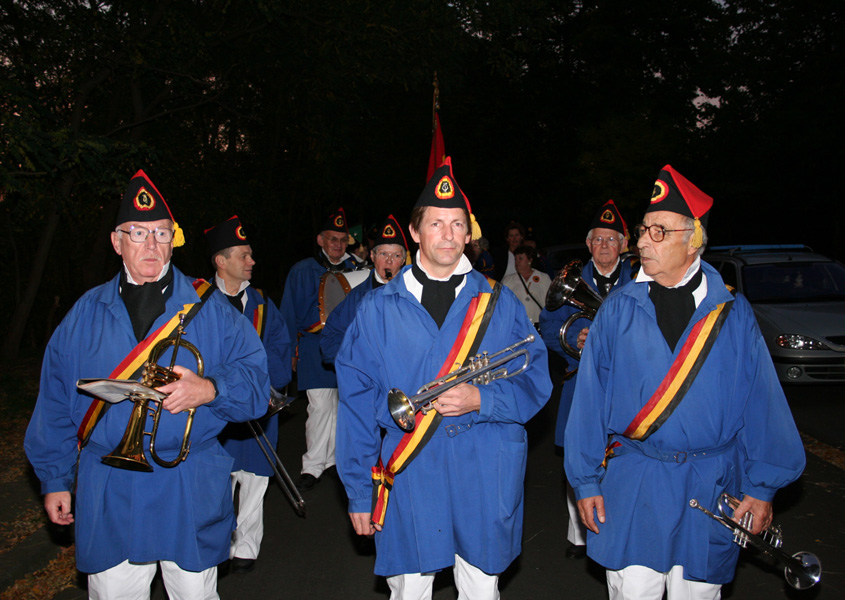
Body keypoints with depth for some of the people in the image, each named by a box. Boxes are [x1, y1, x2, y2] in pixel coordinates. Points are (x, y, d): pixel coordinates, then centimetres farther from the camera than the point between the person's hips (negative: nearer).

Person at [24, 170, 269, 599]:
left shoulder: (209, 307, -1)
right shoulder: (86, 314, 6)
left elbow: (254, 378, -5)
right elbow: (55, 403, 10)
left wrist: (208, 390, -23)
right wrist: (55, 478, 9)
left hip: (191, 494, -1)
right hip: (108, 497, 2)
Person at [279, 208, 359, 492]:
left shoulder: (356, 271, 10)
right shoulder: (303, 271, 3)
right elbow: (290, 314, 5)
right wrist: (291, 350, 1)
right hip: (315, 349, -3)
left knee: (343, 404, 7)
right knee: (320, 406, -7)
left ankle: (332, 460, 23)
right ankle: (312, 466, 6)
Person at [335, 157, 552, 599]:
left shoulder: (500, 304, 4)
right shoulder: (378, 309, 1)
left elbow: (534, 383, 4)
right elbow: (357, 403, 2)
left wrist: (481, 400, -15)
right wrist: (359, 493, 1)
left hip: (487, 472, 1)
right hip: (408, 472, 0)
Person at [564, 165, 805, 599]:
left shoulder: (732, 314, -1)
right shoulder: (617, 310, -2)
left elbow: (761, 402, 2)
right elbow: (590, 400, -1)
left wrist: (762, 486, 0)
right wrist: (586, 480, -1)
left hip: (711, 488, 1)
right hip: (631, 486, 0)